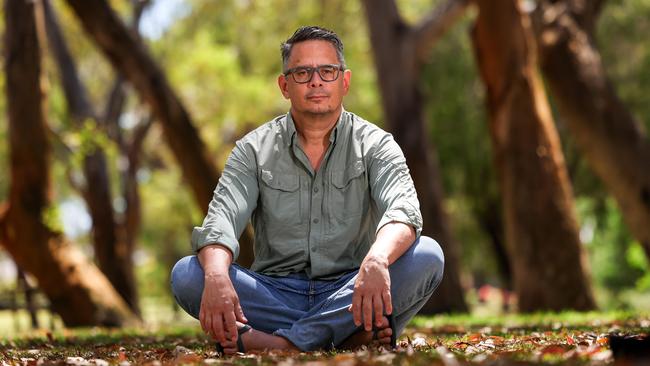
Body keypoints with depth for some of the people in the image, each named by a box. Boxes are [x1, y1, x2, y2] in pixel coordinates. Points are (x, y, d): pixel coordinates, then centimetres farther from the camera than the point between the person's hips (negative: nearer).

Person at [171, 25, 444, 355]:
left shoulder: (374, 145, 2)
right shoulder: (254, 150, 5)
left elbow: (403, 209, -18)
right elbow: (222, 218, -11)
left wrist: (377, 260, -43)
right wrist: (217, 278, -36)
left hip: (348, 293, -1)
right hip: (275, 295, 1)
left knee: (427, 256, -27)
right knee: (186, 275, -23)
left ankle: (283, 343, -32)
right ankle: (350, 334, -30)